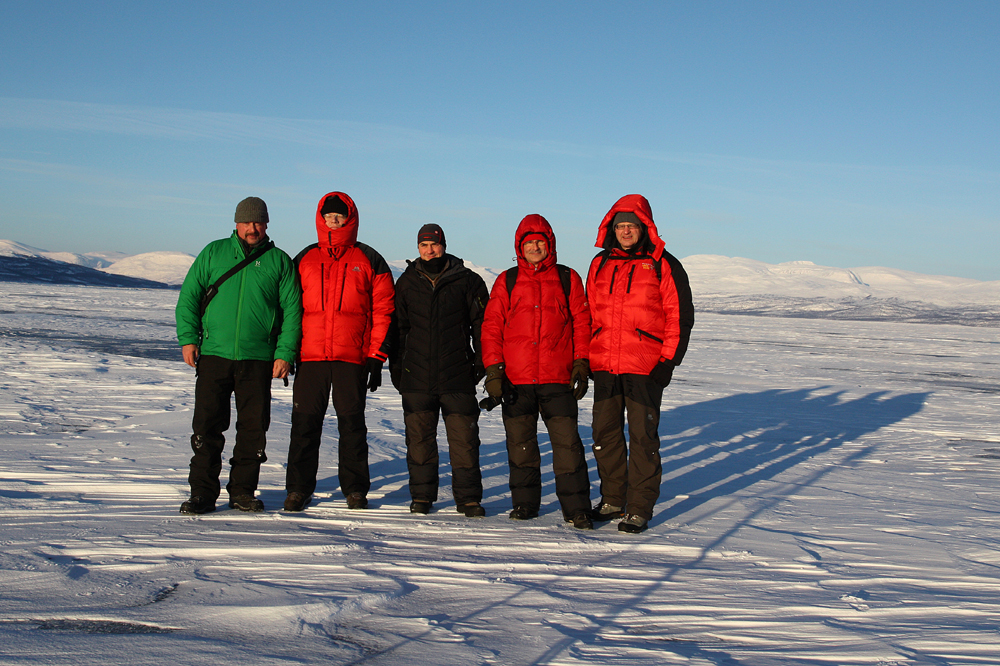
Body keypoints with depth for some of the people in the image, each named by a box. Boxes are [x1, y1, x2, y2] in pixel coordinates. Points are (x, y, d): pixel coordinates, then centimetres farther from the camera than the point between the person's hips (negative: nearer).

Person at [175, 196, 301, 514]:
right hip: (213, 355, 0)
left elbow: (292, 311, 5)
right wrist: (188, 337, -2)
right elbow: (189, 296, 9)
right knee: (207, 426, -1)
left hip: (258, 360, 0)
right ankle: (202, 493, 6)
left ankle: (243, 491, 14)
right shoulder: (213, 253, 10)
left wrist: (285, 353, -4)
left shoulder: (279, 261, 8)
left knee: (254, 428, 2)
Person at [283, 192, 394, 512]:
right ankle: (298, 488, 12)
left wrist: (376, 358, -3)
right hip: (310, 356, 2)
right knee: (305, 422, 3)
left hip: (352, 357, -2)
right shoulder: (304, 260, 12)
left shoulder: (369, 261, 6)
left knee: (352, 422, 4)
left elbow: (383, 311, 4)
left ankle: (355, 489, 14)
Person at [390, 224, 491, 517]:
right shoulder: (407, 283, 10)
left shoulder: (466, 281, 3)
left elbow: (481, 323, 7)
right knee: (419, 438, 6)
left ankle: (468, 498, 5)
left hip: (458, 375, -2)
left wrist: (481, 361, 1)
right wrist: (396, 367, 12)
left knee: (464, 437, -3)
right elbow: (397, 327, 17)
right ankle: (421, 496, 17)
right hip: (417, 375, 2)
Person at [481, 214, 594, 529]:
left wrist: (581, 364, -1)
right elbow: (491, 326, 7)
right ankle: (525, 502, 21)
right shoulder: (507, 282, 10)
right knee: (520, 444, 8)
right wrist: (493, 370, -1)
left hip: (557, 378, -1)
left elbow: (581, 322, 7)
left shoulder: (568, 279, 9)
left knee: (567, 442, -7)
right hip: (516, 379, 2)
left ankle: (576, 508, -1)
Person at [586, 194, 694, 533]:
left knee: (642, 436, -2)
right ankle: (612, 500, 23)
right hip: (604, 366, 5)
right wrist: (586, 359, 13)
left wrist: (668, 362, -8)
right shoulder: (600, 264, 12)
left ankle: (639, 509, 4)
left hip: (645, 368, -5)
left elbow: (680, 315, -2)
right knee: (605, 433, 10)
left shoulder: (662, 265, -1)